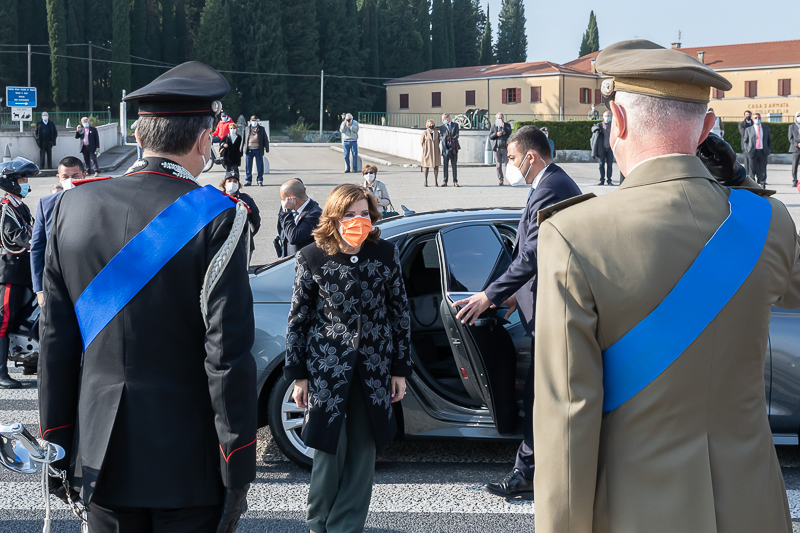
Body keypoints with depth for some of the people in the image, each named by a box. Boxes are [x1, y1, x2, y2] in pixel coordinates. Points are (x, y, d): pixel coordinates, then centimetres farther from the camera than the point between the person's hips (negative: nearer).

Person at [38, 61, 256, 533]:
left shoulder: (75, 205, 1)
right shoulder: (217, 218, -13)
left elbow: (55, 340, 5)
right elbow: (228, 355, -15)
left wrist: (57, 443, 13)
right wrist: (238, 470, -8)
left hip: (102, 459, 4)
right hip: (189, 466, -4)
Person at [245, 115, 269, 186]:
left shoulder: (261, 129, 9)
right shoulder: (247, 129, 12)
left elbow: (265, 139, 8)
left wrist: (267, 149, 2)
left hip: (258, 150, -1)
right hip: (249, 150, 1)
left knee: (260, 166, 0)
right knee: (248, 166, 3)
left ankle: (259, 180, 8)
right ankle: (248, 180, 11)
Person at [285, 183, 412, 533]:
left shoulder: (386, 254, 1)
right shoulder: (311, 258, -4)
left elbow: (399, 311, 6)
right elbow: (298, 318, 2)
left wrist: (400, 369, 6)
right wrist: (298, 374, 1)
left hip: (375, 369, 2)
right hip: (327, 369, -2)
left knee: (363, 452, 7)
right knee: (330, 450, 0)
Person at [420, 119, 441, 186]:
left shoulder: (437, 132, 6)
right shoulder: (425, 133, -3)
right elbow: (422, 142, 2)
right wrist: (425, 149, 0)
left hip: (435, 152, 2)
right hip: (427, 152, -2)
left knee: (436, 167, -1)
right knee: (426, 167, 3)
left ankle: (435, 182, 4)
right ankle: (426, 181, 14)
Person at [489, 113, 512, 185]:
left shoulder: (507, 125, 9)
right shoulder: (493, 126, 13)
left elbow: (509, 132, -9)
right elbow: (490, 136, 6)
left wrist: (504, 127, -24)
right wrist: (496, 134, -13)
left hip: (505, 147, -2)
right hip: (497, 148, 2)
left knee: (508, 163, -5)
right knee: (498, 165, 2)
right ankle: (500, 180, 7)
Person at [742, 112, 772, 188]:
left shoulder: (766, 128, 14)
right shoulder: (748, 130, 7)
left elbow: (769, 139, 18)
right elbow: (744, 141, 10)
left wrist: (769, 149, 6)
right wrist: (747, 150, -2)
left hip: (763, 152, 1)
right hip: (753, 152, -1)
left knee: (763, 169, -1)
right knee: (754, 170, 0)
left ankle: (763, 186, 2)